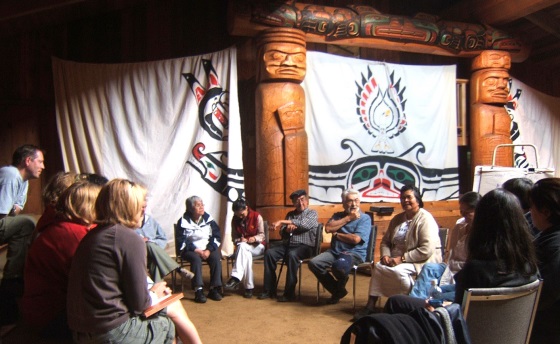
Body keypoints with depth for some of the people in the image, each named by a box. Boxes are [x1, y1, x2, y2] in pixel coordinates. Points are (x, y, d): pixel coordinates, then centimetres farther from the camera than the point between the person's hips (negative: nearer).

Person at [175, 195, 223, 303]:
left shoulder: (208, 219, 4)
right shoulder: (184, 221, -5)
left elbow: (217, 236, 3)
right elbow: (180, 241, -9)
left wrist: (209, 250, -12)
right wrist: (195, 250, -19)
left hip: (208, 248, 3)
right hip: (190, 250, -3)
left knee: (216, 258, -25)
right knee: (196, 258, -33)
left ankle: (214, 289, -17)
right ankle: (198, 290, -31)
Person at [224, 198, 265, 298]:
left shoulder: (257, 217, -8)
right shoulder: (235, 219, 2)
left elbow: (261, 235, -5)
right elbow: (234, 237, 5)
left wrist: (254, 238, -26)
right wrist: (239, 240, -18)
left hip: (257, 246, -2)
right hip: (243, 247, 3)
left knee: (242, 246, -37)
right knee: (247, 254, -37)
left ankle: (236, 277, -44)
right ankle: (249, 287, -35)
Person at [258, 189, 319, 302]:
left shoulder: (312, 214, 3)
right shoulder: (290, 214, 19)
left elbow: (304, 224, -19)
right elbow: (283, 233, 14)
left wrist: (282, 221, -21)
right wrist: (287, 229, -12)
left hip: (305, 247, -5)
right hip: (288, 244, 5)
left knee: (292, 254, -37)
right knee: (269, 253, -20)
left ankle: (289, 293, -29)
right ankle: (269, 290, -14)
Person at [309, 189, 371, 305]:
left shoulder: (365, 218, 1)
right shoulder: (338, 215, 16)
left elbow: (355, 239, -14)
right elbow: (328, 228, -5)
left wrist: (336, 235, -1)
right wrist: (348, 218, -5)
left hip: (355, 253, -5)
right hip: (335, 251, 5)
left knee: (339, 265, -37)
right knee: (314, 263, -19)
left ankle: (340, 286, 2)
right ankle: (337, 290, 1)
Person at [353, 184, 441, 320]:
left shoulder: (425, 219, -14)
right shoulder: (398, 219, 11)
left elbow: (427, 250, -24)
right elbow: (385, 241, 14)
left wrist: (402, 258, -23)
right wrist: (385, 255, -7)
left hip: (423, 261, -7)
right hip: (400, 260, 8)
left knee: (398, 271, -30)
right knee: (378, 267, -11)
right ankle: (370, 306, -9)